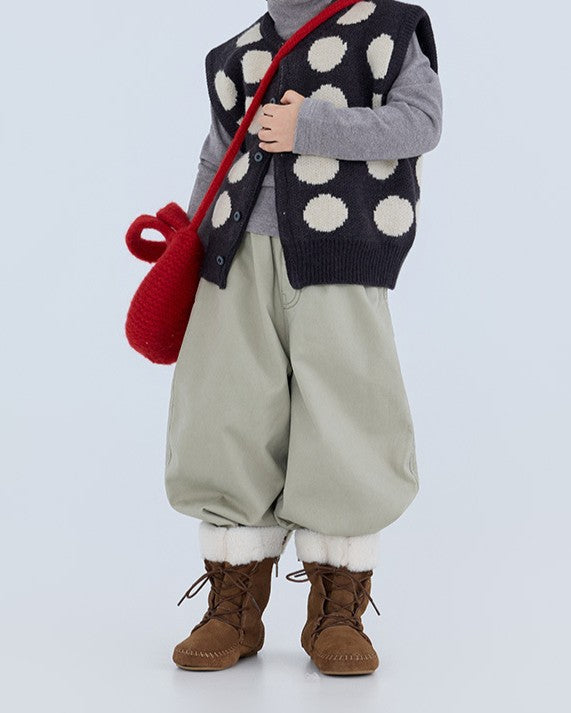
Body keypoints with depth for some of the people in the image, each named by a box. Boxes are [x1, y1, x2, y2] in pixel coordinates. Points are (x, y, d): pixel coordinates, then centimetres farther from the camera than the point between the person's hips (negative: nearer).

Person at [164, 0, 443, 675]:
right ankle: (233, 611, 9)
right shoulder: (234, 57, 22)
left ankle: (337, 613, 6)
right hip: (241, 256, 4)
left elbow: (419, 120, -3)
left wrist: (309, 128, -10)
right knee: (227, 422, -2)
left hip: (338, 255, -3)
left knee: (346, 422, -7)